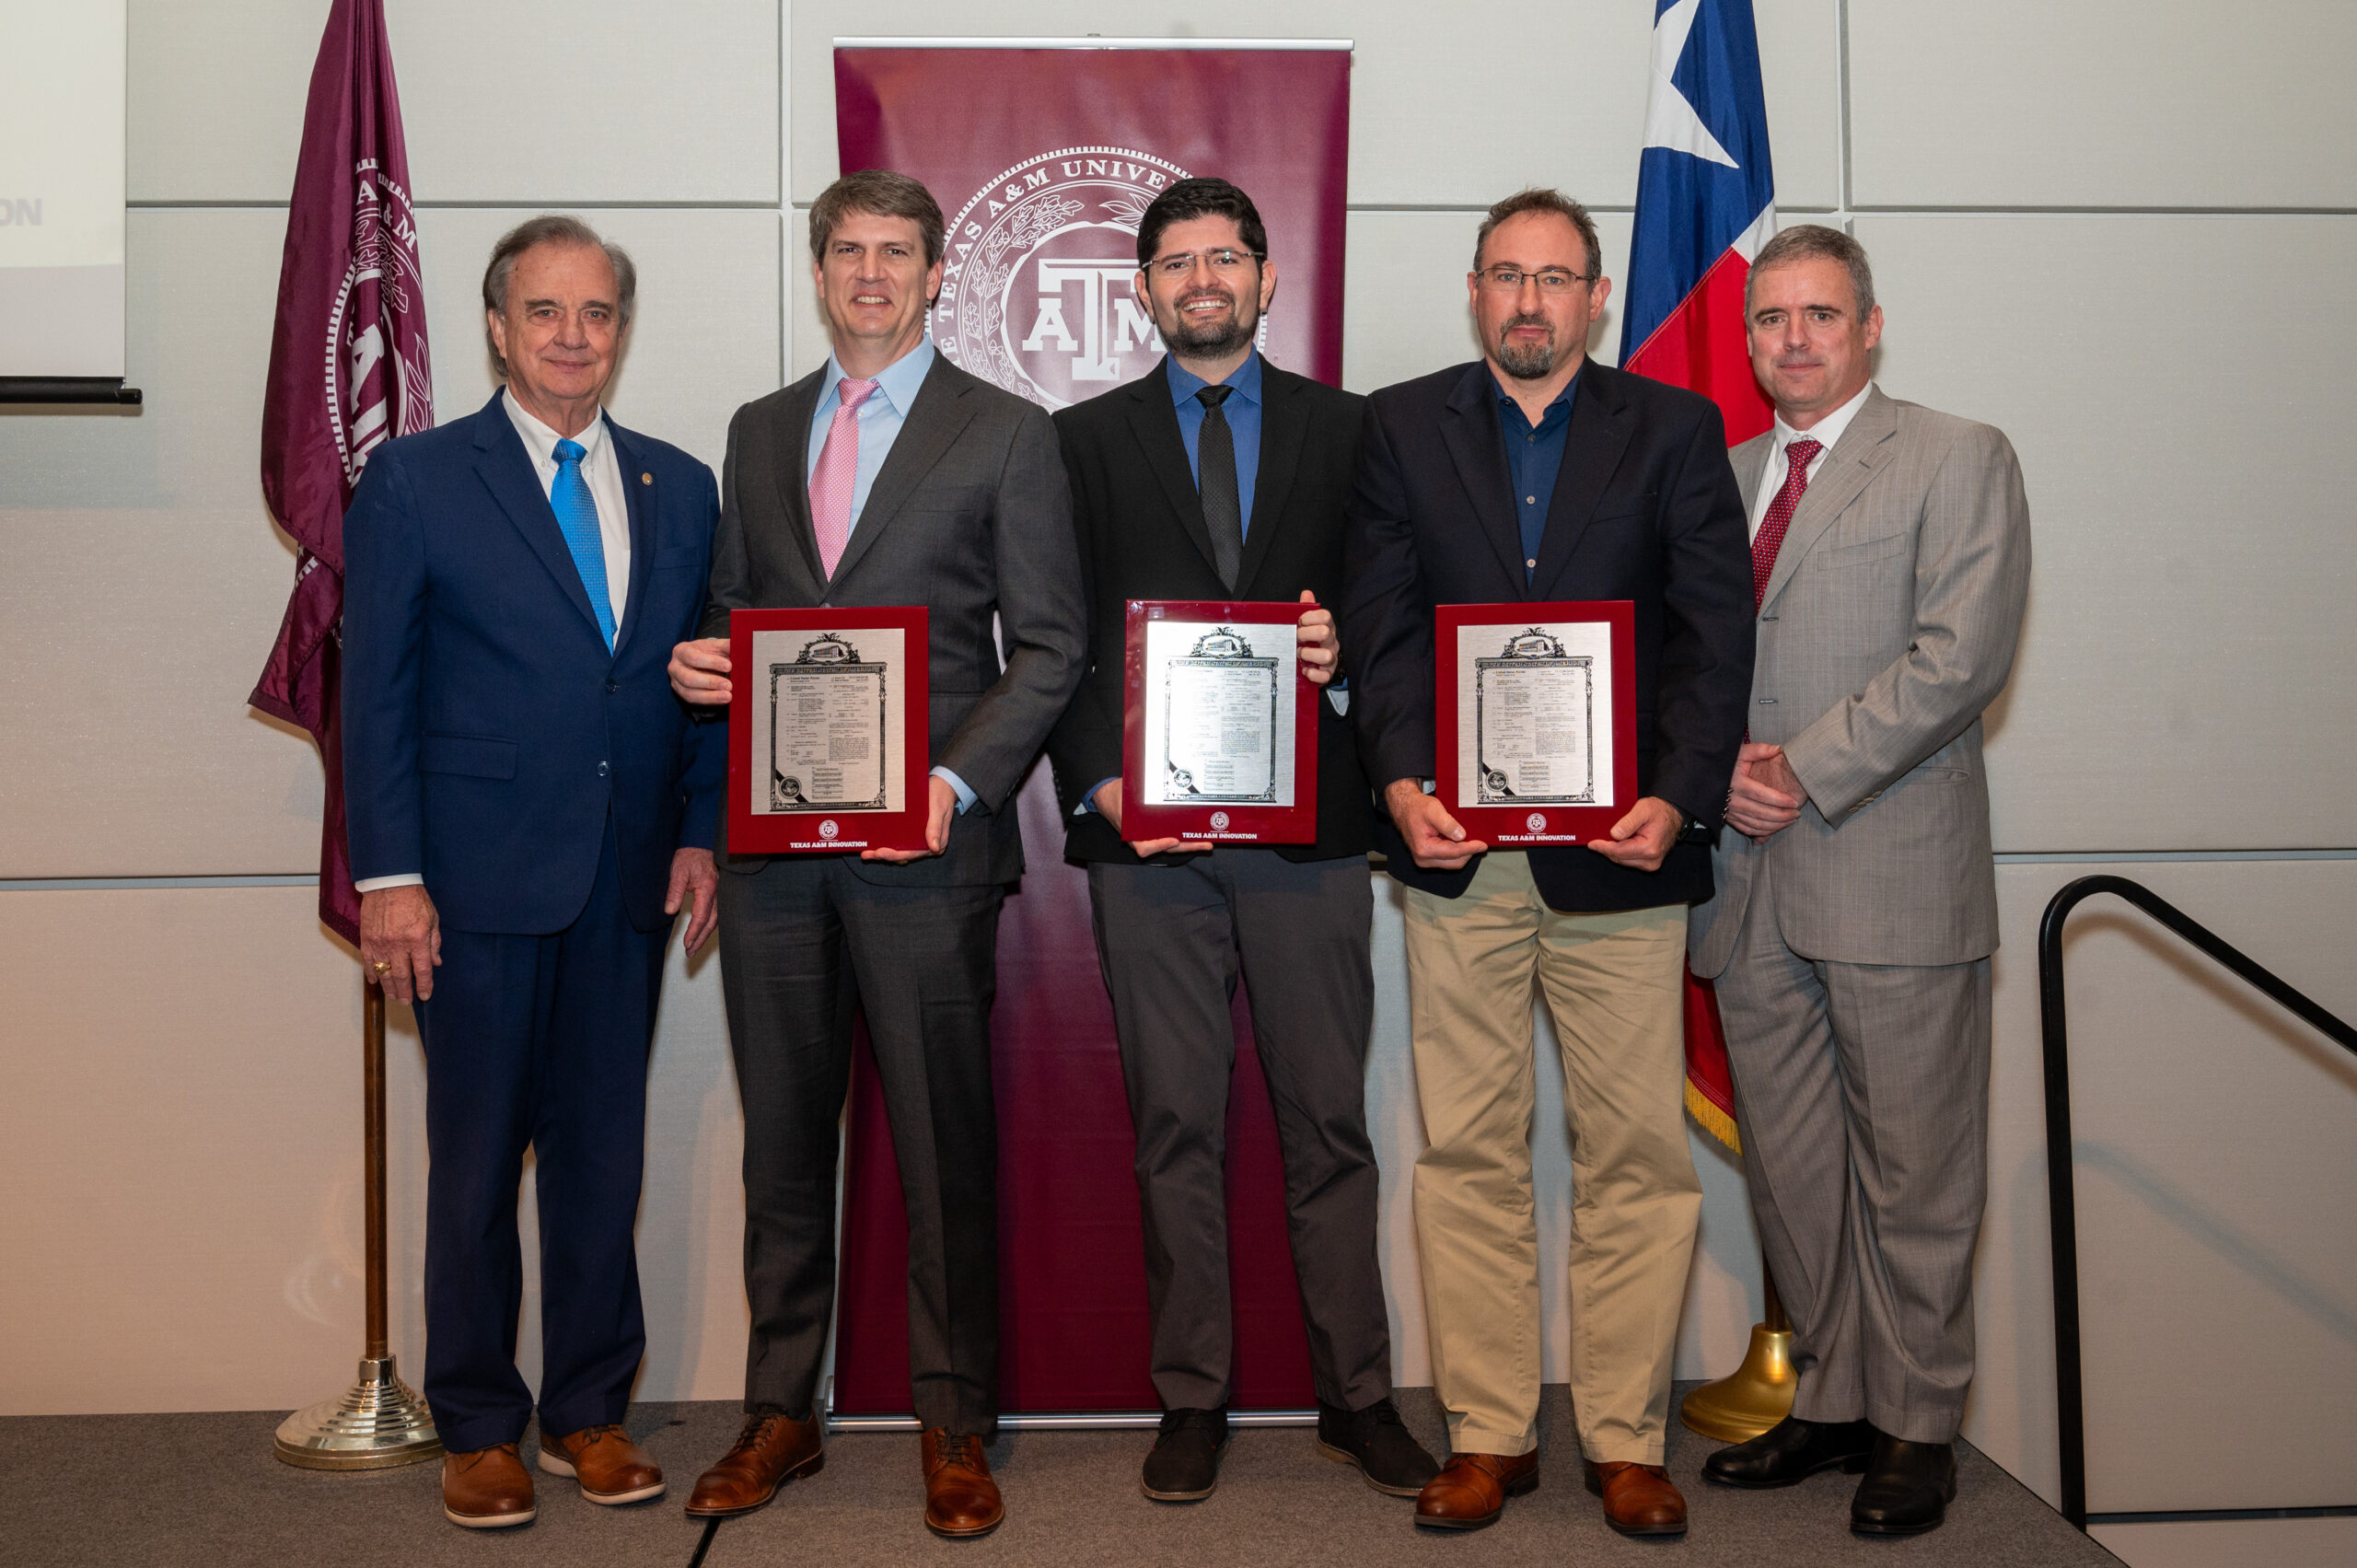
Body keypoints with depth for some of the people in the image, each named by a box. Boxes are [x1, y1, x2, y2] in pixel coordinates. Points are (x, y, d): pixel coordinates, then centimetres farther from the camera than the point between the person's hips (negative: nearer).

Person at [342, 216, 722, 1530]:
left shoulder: (681, 489, 10)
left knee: (605, 1151, 10)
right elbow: (376, 691, -3)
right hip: (480, 879, -3)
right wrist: (390, 876, -8)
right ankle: (479, 1428, 21)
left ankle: (590, 1413, 24)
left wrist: (700, 832, 2)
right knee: (477, 1159, 6)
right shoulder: (416, 480, 0)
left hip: (630, 880, 3)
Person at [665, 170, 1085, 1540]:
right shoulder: (760, 433, 17)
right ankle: (782, 1411, 24)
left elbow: (1050, 647, -1)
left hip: (924, 841, -4)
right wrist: (702, 659, -1)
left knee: (944, 1143, 1)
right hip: (772, 838, 4)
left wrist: (957, 781, -14)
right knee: (783, 1135, 11)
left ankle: (956, 1430, 15)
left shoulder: (1007, 434, 3)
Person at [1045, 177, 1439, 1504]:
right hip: (1148, 832, 0)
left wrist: (1345, 646, -11)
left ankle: (1358, 1395, 15)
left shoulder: (1347, 429, 11)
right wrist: (1097, 785, -7)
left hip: (1309, 820, 0)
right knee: (1176, 1125, 5)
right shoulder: (1086, 441, 11)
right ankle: (1194, 1400, 16)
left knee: (1330, 1121, 4)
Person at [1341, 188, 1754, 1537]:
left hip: (1620, 842, 0)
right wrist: (1402, 783, -11)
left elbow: (1715, 632, 1)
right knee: (1468, 1155, 5)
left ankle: (1627, 1440, 16)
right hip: (1458, 844, 1)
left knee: (1639, 1158, 3)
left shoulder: (1676, 429, 8)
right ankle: (1489, 1433, 17)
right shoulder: (1402, 427, 11)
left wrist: (1680, 798, -12)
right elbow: (1382, 624, 4)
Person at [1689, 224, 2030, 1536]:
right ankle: (1832, 1401, 24)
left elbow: (1961, 655, -10)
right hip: (1747, 883, 5)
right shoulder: (1716, 478, 18)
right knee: (1790, 1170, 10)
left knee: (1912, 1173, 2)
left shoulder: (1960, 460, 2)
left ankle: (1917, 1426, 16)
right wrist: (1718, 767, -4)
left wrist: (1807, 768, -14)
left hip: (1895, 876, -5)